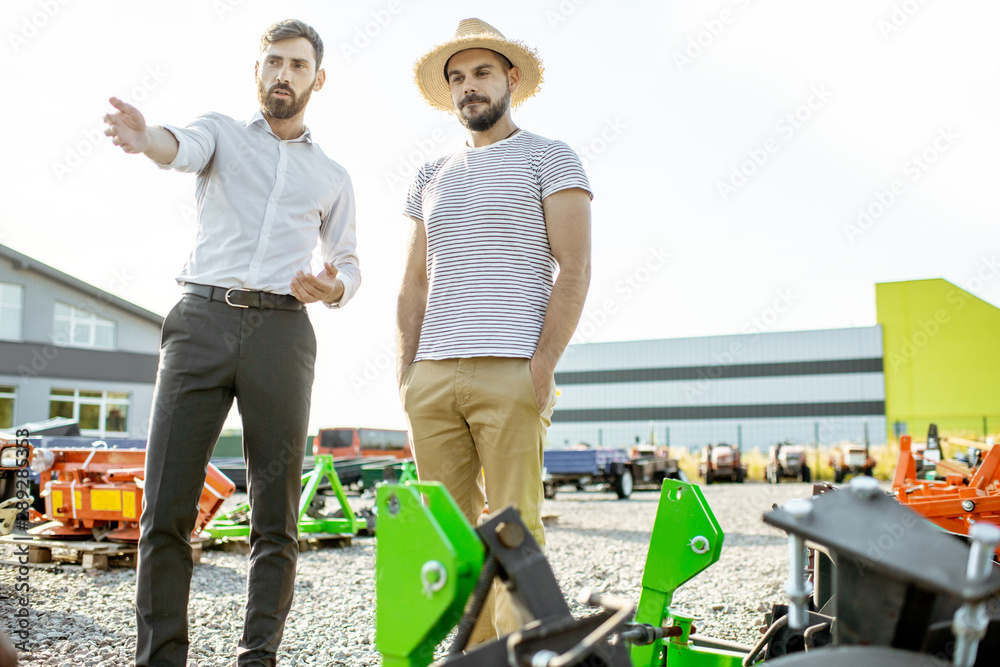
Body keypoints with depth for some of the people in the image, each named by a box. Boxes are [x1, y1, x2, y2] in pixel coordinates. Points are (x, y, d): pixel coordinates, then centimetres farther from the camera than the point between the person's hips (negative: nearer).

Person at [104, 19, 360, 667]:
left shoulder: (333, 177, 21)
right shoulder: (222, 131, 15)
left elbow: (349, 262, 25)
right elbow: (183, 148, -9)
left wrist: (332, 287, 1)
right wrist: (145, 138, -33)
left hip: (282, 329, 2)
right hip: (202, 318, -1)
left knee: (277, 513, -1)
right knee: (167, 507, -6)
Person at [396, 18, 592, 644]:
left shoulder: (550, 158, 7)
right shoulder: (432, 177, 22)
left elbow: (574, 269, -3)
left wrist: (543, 367, -12)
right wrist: (405, 371, 9)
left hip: (510, 374, -5)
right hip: (432, 378, 5)